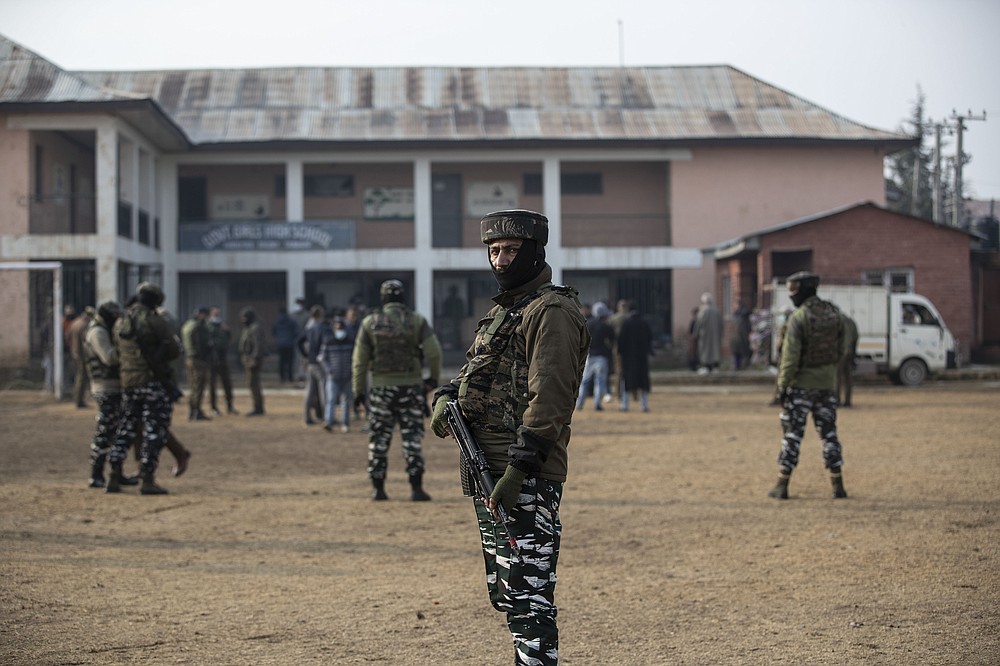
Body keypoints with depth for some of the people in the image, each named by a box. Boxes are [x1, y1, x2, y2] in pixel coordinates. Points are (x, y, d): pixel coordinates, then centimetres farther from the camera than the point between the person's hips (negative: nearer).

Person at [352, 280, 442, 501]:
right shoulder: (417, 321, -2)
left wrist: (358, 391, 7)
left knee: (379, 439, 9)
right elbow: (434, 352, -9)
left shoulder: (370, 323, 0)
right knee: (412, 437, 4)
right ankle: (416, 488, -1)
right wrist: (434, 377, 8)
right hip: (411, 386, -1)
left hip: (381, 387, 1)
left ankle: (378, 489, 10)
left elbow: (359, 360, 0)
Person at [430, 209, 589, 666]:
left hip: (525, 478, -10)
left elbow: (549, 397, -19)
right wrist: (445, 398, 2)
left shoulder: (551, 311, -11)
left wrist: (519, 467, -24)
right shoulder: (502, 310, 20)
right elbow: (475, 375, 25)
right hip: (487, 472, 10)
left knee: (527, 591, -10)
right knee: (504, 590, 16)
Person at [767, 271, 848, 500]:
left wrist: (782, 385, -13)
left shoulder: (798, 318, -17)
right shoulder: (834, 314, 2)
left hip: (801, 384, -5)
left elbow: (791, 356, -19)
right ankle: (838, 486, 6)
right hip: (828, 383, 5)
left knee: (792, 434, 2)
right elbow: (840, 351, 9)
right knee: (829, 433, 10)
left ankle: (782, 486, 5)